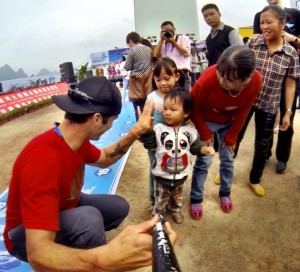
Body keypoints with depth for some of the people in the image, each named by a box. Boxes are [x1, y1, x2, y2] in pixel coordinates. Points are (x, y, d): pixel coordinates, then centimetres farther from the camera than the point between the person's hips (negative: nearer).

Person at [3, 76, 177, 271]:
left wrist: (136, 133, -3)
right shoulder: (43, 162, -40)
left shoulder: (79, 140, -12)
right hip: (26, 235, -8)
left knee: (119, 206, 3)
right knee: (88, 218, -35)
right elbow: (38, 254, -45)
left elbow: (105, 159, 9)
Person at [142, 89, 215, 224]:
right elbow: (149, 144, -23)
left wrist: (205, 149, -20)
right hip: (161, 175, -2)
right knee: (161, 199, 16)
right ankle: (157, 215, 42)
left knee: (177, 196, 29)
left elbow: (195, 146, -1)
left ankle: (176, 209, 58)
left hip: (181, 174, 3)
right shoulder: (159, 128, -16)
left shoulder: (190, 131, -9)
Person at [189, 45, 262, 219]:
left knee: (228, 159, 11)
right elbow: (194, 108, -20)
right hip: (206, 121, -2)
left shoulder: (256, 81, -29)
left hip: (229, 122, 3)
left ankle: (225, 193, 35)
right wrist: (205, 134, -12)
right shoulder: (209, 77, -38)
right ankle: (196, 199, 19)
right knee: (204, 161, -1)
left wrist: (231, 137, -5)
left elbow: (242, 112, -12)